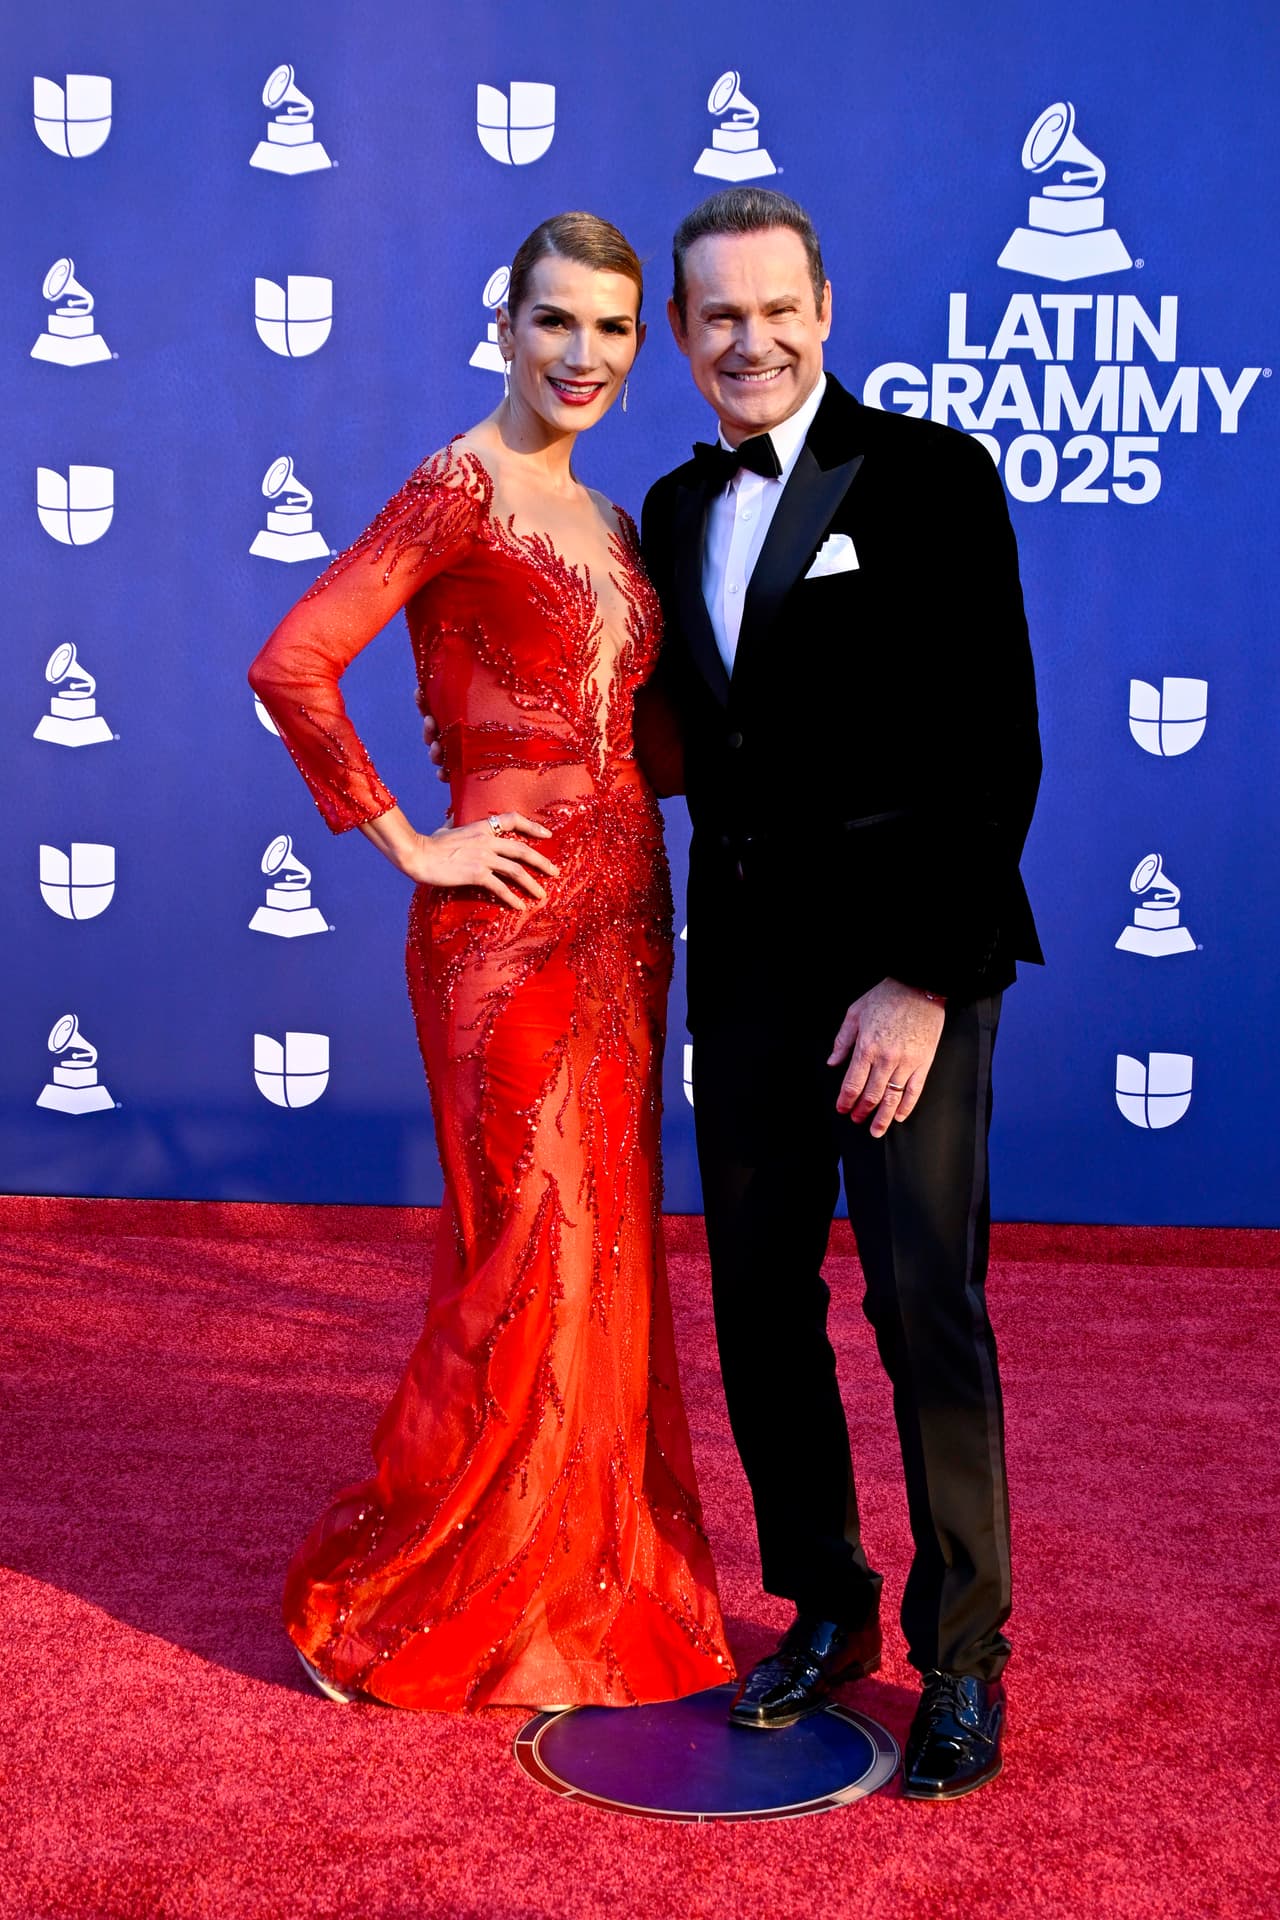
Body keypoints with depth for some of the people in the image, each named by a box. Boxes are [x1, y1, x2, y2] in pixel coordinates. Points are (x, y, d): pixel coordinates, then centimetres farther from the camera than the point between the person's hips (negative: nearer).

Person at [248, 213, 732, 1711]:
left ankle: (572, 1598, 28)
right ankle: (375, 1604, 16)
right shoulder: (458, 489, -10)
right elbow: (291, 666, -20)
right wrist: (408, 845, -14)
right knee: (531, 1271, -3)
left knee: (610, 1264, 13)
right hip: (510, 925, -8)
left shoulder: (608, 524, 15)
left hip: (620, 916, 8)